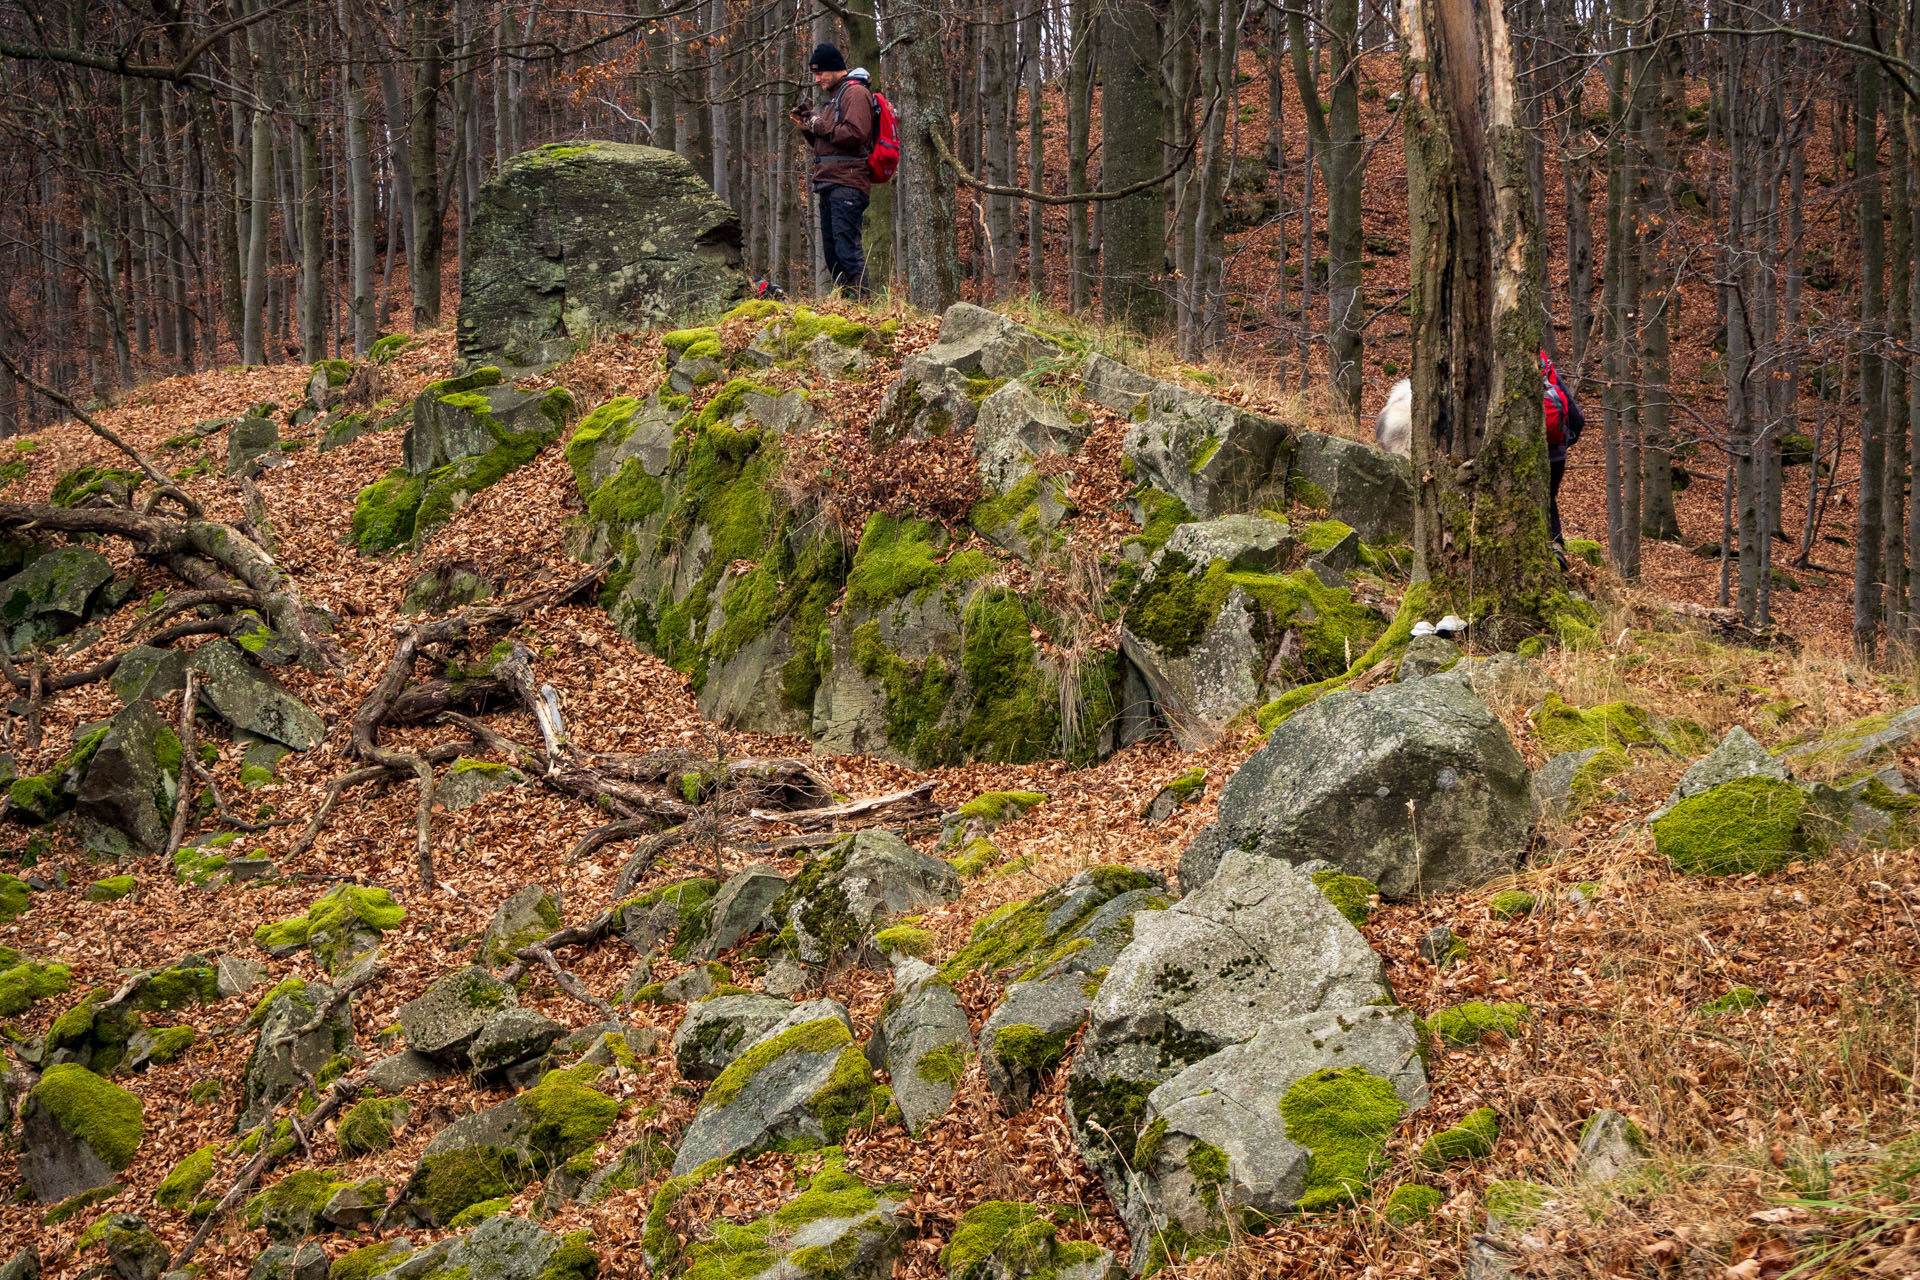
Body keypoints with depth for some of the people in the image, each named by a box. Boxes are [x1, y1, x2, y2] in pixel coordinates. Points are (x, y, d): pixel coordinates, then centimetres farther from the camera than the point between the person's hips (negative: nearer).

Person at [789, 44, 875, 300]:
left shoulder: (855, 92, -5)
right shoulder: (834, 97, 26)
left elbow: (856, 134, -19)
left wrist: (820, 126, -9)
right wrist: (807, 125, 13)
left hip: (847, 184, -10)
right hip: (830, 184, 10)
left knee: (846, 245, -16)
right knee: (831, 249, 9)